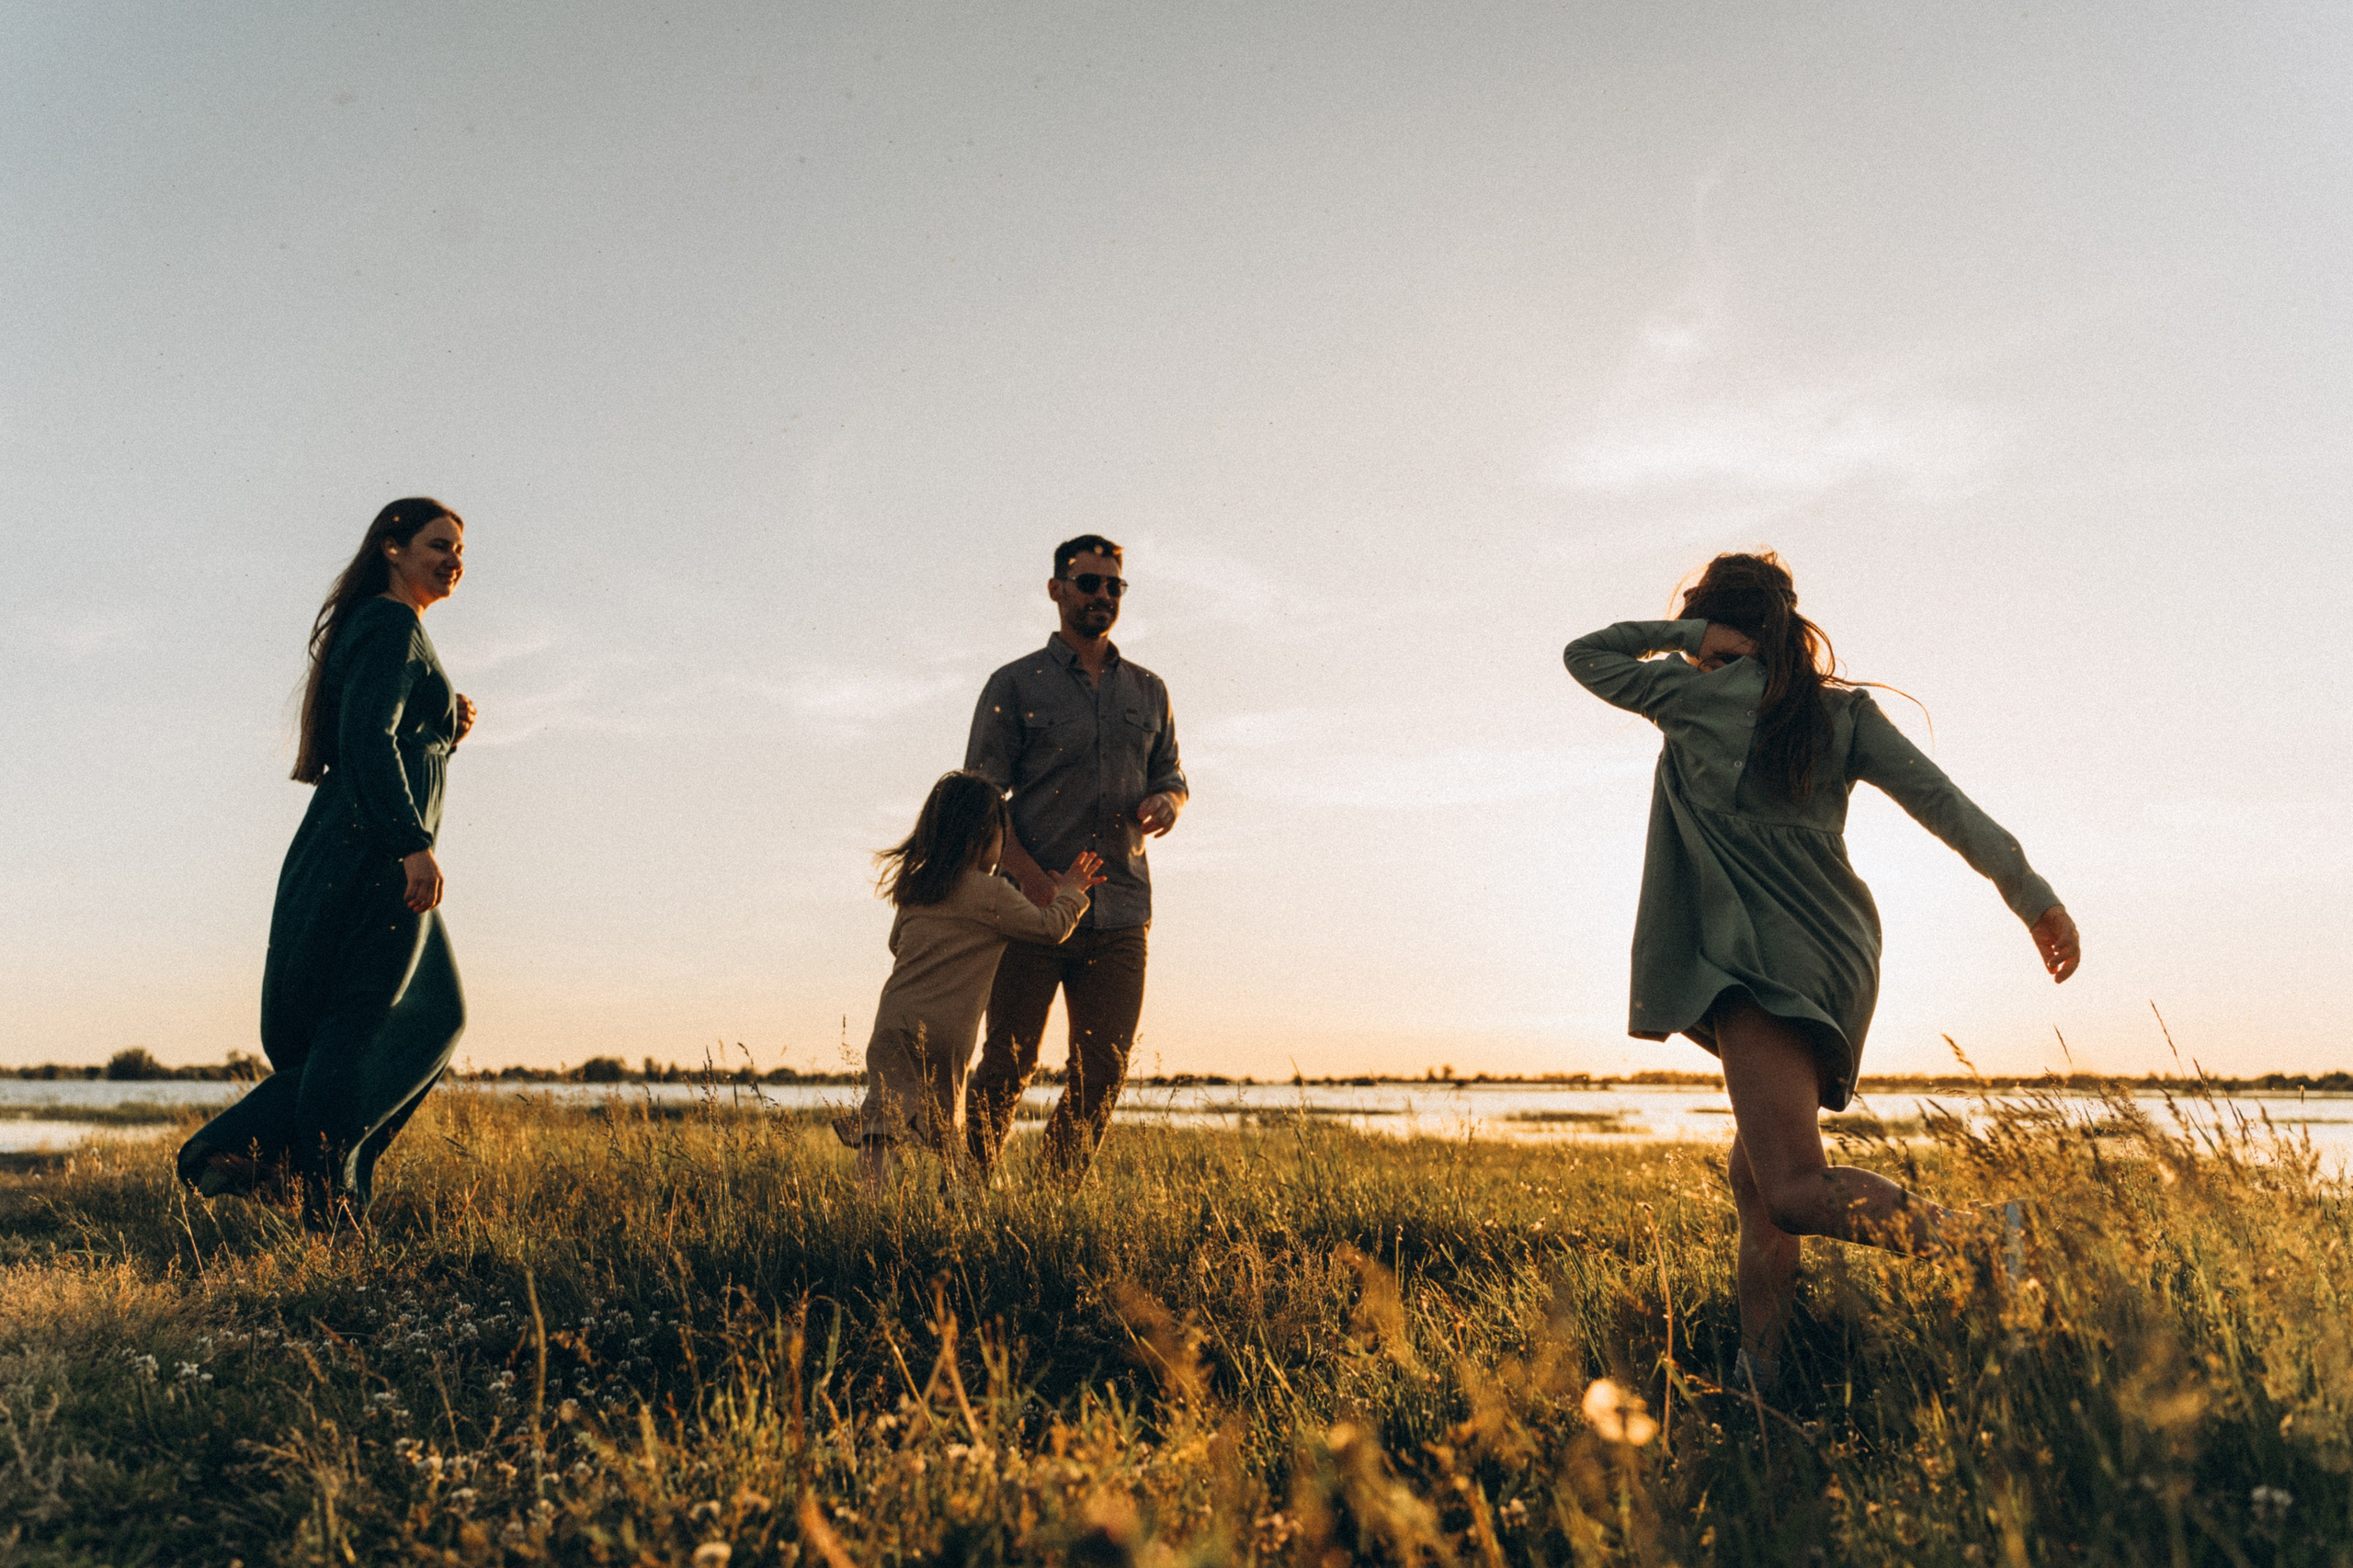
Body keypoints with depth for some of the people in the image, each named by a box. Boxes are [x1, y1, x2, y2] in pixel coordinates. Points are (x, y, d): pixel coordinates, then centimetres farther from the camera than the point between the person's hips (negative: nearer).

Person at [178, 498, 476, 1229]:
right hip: (373, 851, -10)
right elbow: (368, 738, -21)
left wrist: (447, 728, 11)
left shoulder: (376, 630, 25)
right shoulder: (392, 624, -7)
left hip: (368, 856, 10)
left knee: (436, 1015, 11)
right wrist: (414, 844, -26)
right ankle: (329, 1212, -4)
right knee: (357, 1023, -8)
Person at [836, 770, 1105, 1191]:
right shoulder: (992, 893, -6)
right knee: (945, 1129, 6)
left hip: (892, 1019, 4)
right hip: (943, 1031, -4)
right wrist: (1070, 891, 21)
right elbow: (1050, 927, 3)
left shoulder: (914, 887, 13)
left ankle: (871, 1188, -20)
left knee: (884, 1116, -4)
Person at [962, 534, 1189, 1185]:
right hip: (1032, 905, -3)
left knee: (1104, 1071, 4)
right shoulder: (1014, 685, 3)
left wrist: (1166, 800, -5)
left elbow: (1170, 772, 22)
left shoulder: (1148, 691, 16)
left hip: (1120, 912, 4)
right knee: (1007, 1065, -1)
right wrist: (1037, 882, -16)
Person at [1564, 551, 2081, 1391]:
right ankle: (1757, 1378, 16)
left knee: (1795, 1190, -19)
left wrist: (1683, 631, 14)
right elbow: (1941, 799, 2)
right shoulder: (1843, 711, 15)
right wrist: (2033, 895, -4)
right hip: (1839, 958, 8)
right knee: (1754, 1178, 15)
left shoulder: (1697, 694, 3)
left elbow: (1583, 653, 17)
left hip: (1764, 957, -8)